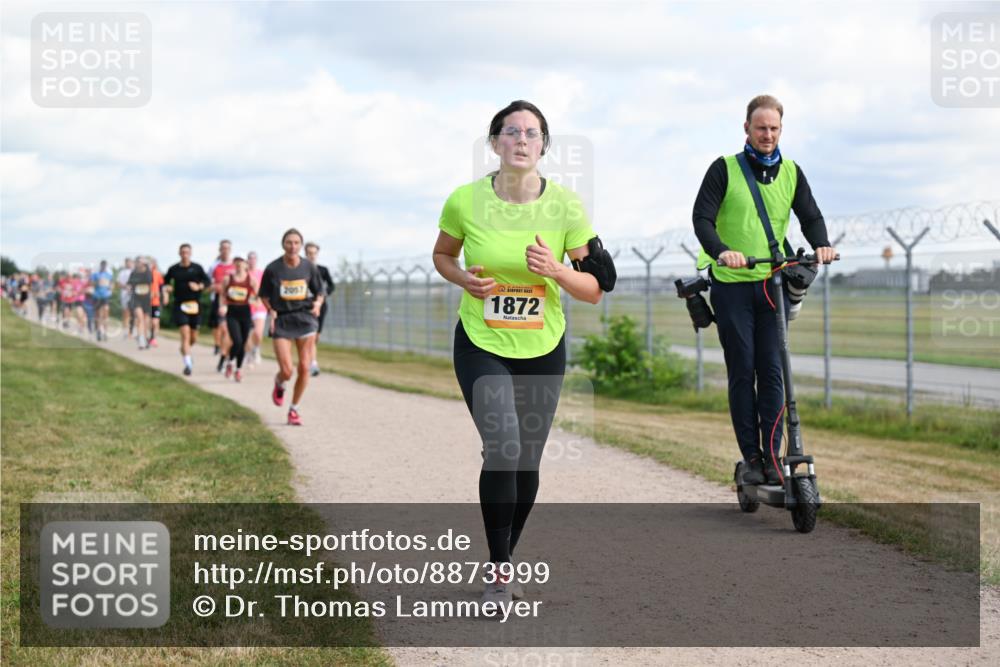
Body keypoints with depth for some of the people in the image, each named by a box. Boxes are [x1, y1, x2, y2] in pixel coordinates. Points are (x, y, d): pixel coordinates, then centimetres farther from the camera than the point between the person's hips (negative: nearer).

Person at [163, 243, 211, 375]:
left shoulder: (197, 268, 2)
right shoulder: (173, 269, 4)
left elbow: (208, 280, -3)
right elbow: (166, 282, 18)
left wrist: (199, 286, -22)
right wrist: (166, 290, -1)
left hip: (194, 305, 1)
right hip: (180, 305, -1)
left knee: (194, 338, 10)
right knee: (185, 334, -16)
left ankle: (184, 351, 43)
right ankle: (187, 364, -14)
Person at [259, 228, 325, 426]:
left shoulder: (309, 267, 1)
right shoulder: (273, 268, -3)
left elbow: (319, 292, 11)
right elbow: (264, 295, 9)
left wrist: (317, 304, -10)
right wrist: (271, 311, -8)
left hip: (305, 319, 2)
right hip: (282, 321, -2)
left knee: (304, 367, -3)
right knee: (286, 372, -10)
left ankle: (294, 409, 16)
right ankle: (279, 384, 29)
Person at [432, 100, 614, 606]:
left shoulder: (566, 205, -10)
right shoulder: (465, 201, -11)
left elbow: (594, 291, -4)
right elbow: (442, 255, 9)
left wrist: (556, 270, -24)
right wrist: (464, 278, -12)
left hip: (543, 350, 2)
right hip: (481, 345, -2)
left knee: (527, 463, 10)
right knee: (503, 449, -20)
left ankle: (505, 559, 33)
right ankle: (498, 572, -6)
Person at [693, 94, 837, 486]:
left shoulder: (791, 173, 8)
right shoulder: (725, 169, -3)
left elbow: (810, 216, 5)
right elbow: (702, 217, -11)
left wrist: (821, 245, -17)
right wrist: (721, 251, -29)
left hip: (774, 283, 3)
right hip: (732, 284, -3)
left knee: (772, 370, -1)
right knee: (742, 372, 0)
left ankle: (772, 455, 4)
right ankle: (751, 457, 6)